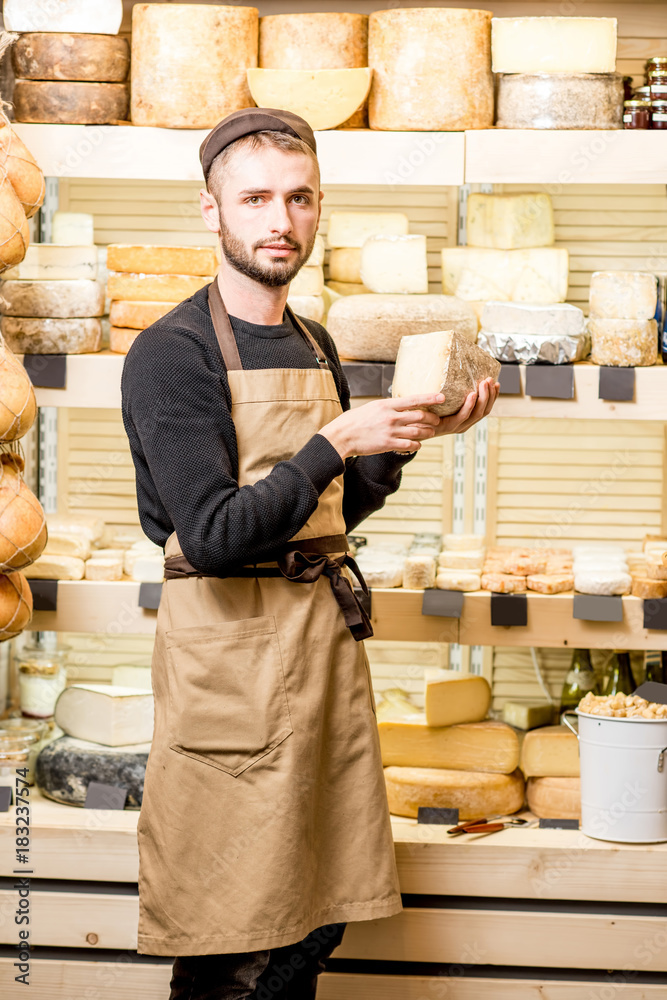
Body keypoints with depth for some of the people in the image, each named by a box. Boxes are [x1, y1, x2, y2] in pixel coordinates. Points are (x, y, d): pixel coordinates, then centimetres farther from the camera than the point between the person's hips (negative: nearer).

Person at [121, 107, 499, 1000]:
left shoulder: (314, 346, 13)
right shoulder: (171, 355, -11)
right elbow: (214, 536, -19)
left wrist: (411, 432, 6)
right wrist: (339, 442, -18)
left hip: (328, 631, 7)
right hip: (229, 649, -7)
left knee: (317, 924, 12)